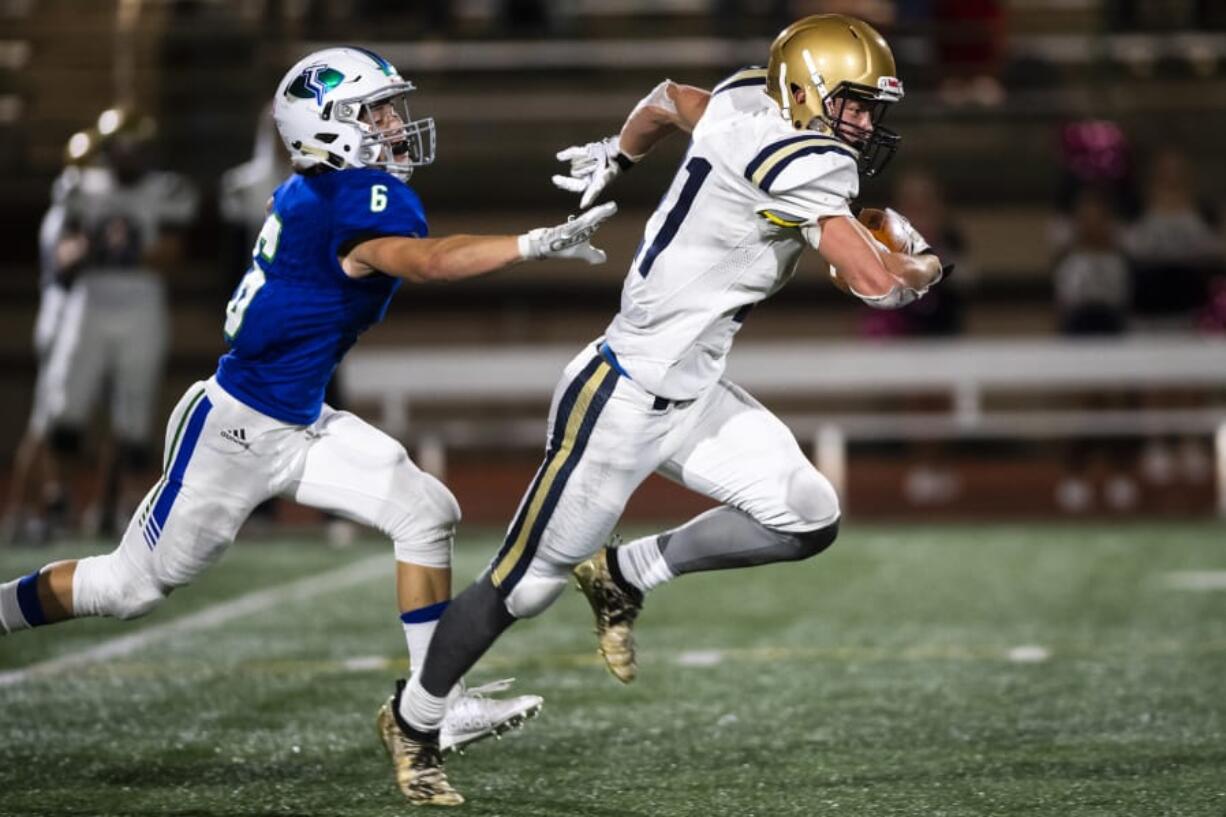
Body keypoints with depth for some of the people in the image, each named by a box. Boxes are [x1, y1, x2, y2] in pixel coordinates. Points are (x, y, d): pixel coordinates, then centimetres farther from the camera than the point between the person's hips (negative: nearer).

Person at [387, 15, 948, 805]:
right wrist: (925, 267, -5)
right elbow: (878, 281, -28)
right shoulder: (800, 163, -24)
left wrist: (616, 155, 44)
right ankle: (414, 718, 26)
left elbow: (671, 100, 23)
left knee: (809, 519, -5)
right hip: (626, 397, -9)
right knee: (529, 582, 5)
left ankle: (629, 575, 12)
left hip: (694, 394, 9)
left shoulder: (748, 104, 2)